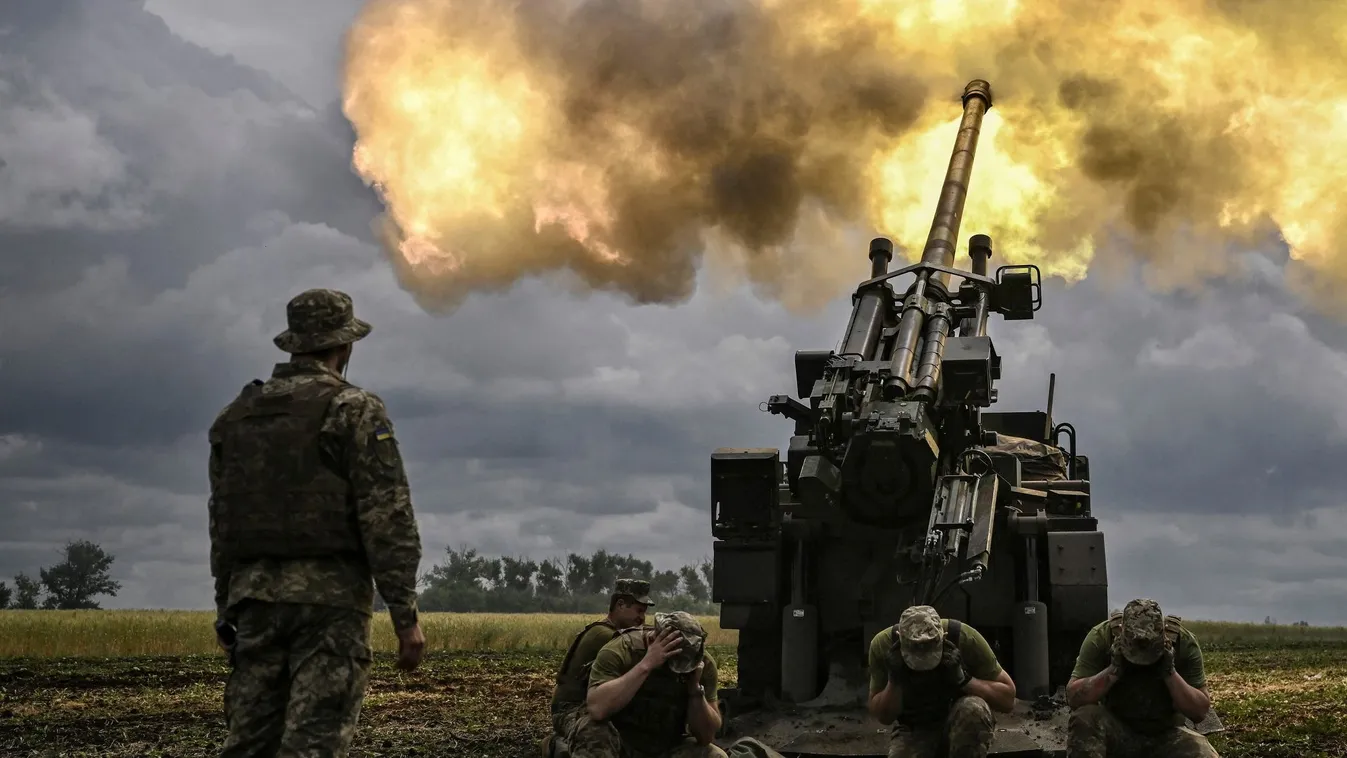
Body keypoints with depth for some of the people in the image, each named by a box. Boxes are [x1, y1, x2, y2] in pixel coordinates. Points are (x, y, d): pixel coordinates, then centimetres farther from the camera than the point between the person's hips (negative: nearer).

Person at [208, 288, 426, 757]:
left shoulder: (235, 416, 14)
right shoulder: (355, 410, -4)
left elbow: (221, 524, 17)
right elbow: (387, 519, -10)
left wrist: (226, 610, 24)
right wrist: (405, 615, -9)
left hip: (254, 594, 5)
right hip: (329, 595, -5)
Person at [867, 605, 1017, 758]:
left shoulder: (965, 638, -24)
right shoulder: (883, 645, -19)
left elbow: (1007, 698, -17)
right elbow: (882, 717, -10)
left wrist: (963, 678, -32)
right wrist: (894, 680, -29)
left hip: (965, 724, -1)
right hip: (915, 729, 1)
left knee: (973, 709, -36)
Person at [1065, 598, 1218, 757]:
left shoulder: (1184, 642, -14)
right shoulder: (1101, 637, -16)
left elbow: (1201, 711, -13)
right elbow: (1073, 697, -17)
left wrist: (1170, 672, -27)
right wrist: (1113, 669, -30)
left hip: (1166, 734, 0)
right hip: (1116, 731, 0)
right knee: (1083, 719, -32)